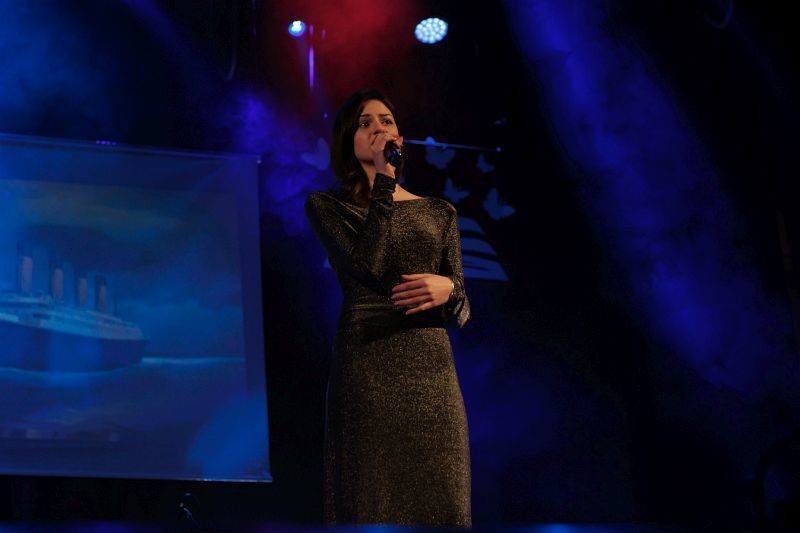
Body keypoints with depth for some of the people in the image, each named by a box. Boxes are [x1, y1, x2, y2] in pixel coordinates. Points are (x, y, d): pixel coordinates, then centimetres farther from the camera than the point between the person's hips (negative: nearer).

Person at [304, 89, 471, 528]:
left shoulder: (438, 212, 17)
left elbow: (461, 313, 13)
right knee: (372, 503, -5)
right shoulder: (325, 206, 8)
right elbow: (367, 263, -11)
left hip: (431, 368, 3)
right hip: (367, 366, -3)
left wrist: (447, 290, -11)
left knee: (440, 504, -2)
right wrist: (384, 178, -7)